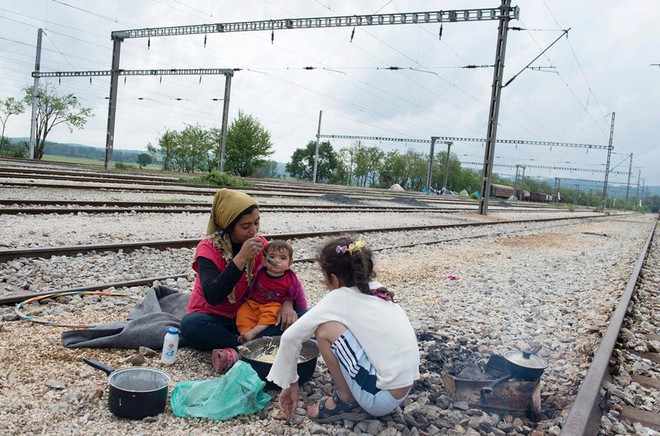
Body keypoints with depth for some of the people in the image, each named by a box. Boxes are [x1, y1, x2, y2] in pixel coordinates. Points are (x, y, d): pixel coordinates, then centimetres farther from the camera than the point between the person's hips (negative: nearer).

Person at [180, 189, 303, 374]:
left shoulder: (259, 243, -6)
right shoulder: (208, 248, -18)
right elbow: (212, 296, -30)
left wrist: (287, 303, -19)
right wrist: (241, 258, -36)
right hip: (214, 318, -3)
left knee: (299, 318, -18)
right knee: (191, 325, -37)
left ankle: (235, 352, -25)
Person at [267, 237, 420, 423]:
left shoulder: (339, 298, -10)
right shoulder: (377, 290, 9)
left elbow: (291, 336, -8)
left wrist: (289, 383, 4)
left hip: (382, 396, -8)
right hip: (402, 389, 8)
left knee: (325, 329, -11)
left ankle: (347, 402, 3)